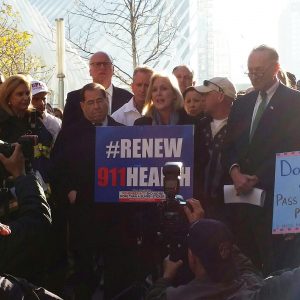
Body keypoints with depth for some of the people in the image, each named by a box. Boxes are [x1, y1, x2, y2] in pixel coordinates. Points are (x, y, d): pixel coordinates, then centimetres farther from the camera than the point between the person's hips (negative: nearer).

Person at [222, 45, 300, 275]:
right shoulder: (242, 104, 17)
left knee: (277, 267, -4)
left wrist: (257, 179, -11)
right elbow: (229, 147, 15)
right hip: (242, 195, 5)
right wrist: (235, 171, -6)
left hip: (275, 197, -5)